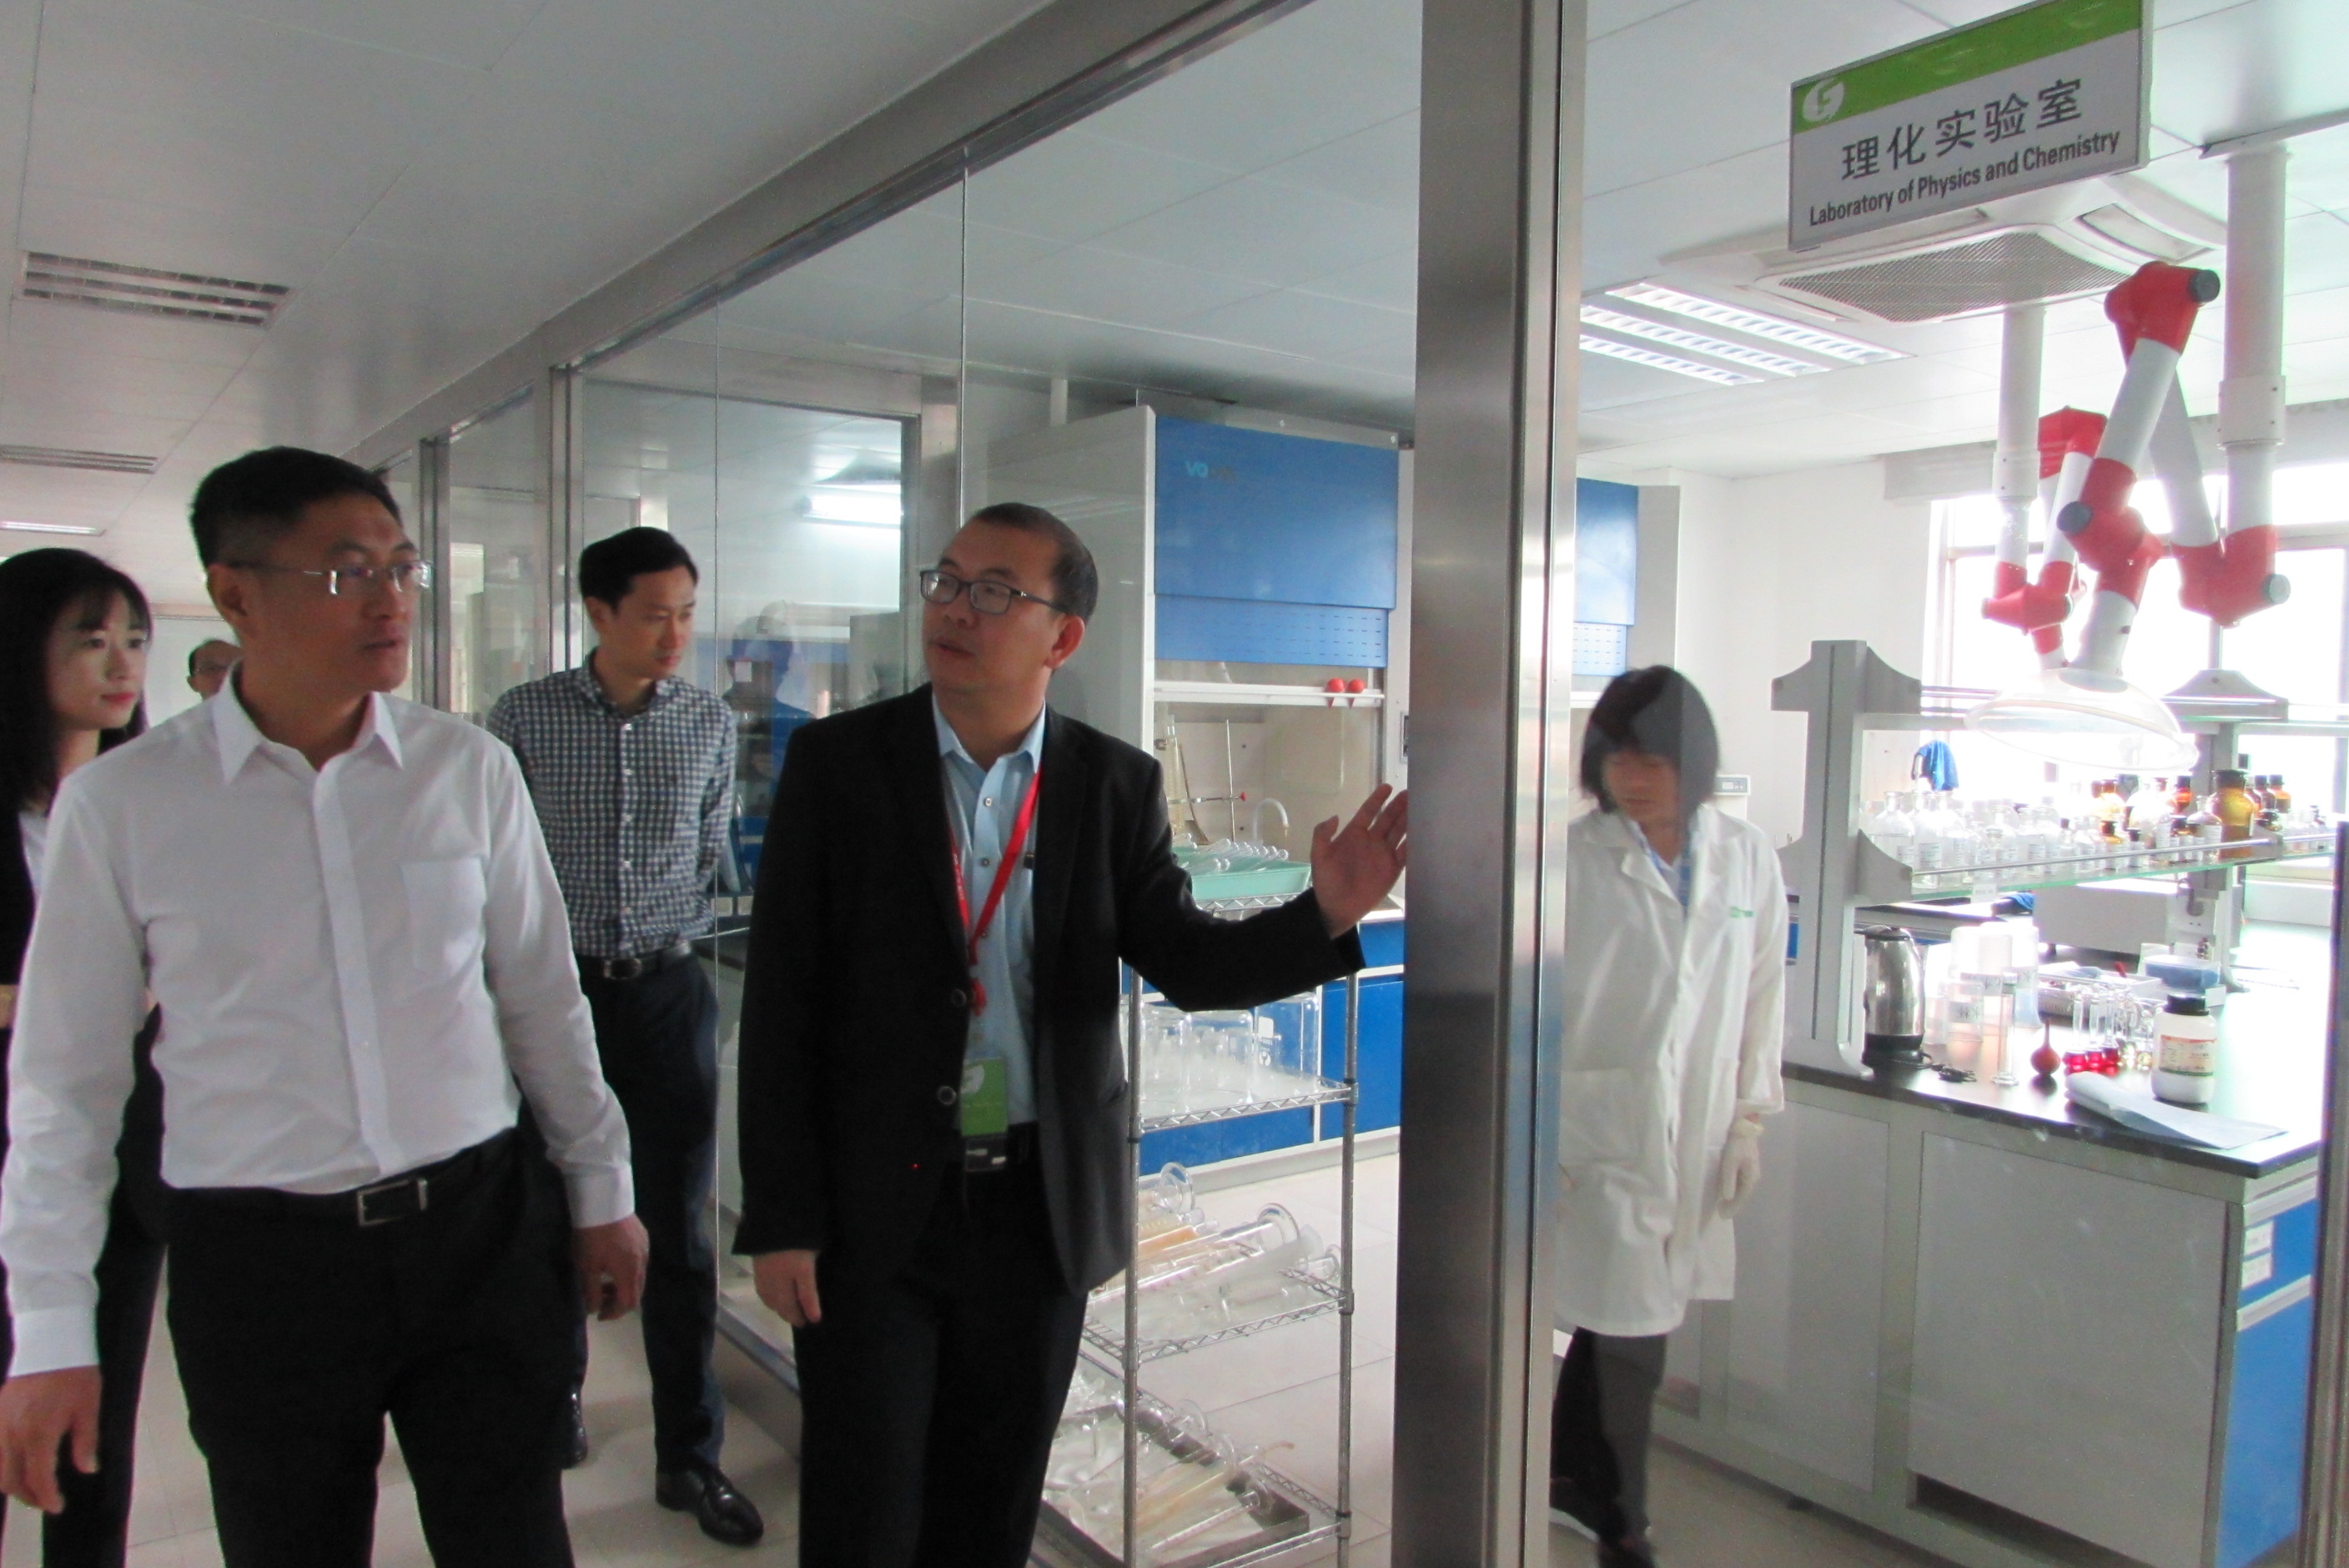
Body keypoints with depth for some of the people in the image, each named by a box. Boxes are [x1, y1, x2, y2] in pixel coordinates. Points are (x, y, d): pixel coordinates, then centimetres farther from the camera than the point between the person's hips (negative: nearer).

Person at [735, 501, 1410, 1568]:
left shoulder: (1117, 786, -2)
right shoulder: (836, 762, -7)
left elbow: (1183, 961, -2)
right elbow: (781, 1000, -7)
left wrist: (1323, 917, -20)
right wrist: (779, 1219, -8)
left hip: (1044, 1208, 2)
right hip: (874, 1203, -1)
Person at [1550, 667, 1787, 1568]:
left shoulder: (1747, 858, 3)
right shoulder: (1573, 858, -10)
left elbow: (1763, 995, 11)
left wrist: (1749, 1118, 10)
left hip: (1694, 1139, 4)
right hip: (1601, 1130, -4)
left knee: (1620, 1317, 12)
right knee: (1630, 1333, 0)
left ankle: (1569, 1474, 37)